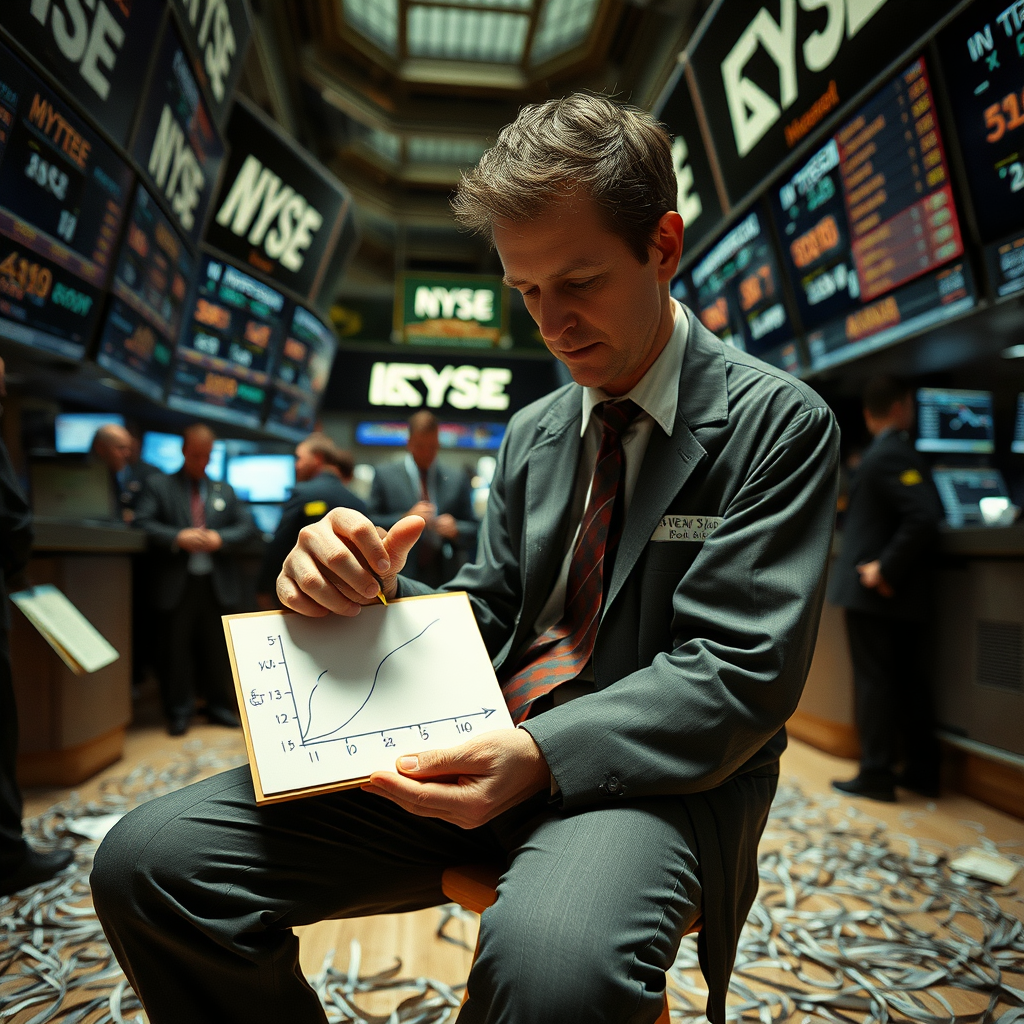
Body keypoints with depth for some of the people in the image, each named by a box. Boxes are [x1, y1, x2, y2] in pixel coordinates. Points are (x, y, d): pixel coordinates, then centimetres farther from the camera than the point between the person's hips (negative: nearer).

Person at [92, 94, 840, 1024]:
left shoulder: (780, 423, -5)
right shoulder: (532, 435, 13)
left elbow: (739, 677, -12)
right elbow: (487, 622, 13)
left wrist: (541, 756, -26)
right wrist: (374, 590, -9)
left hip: (652, 774, -4)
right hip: (494, 756, 5)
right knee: (149, 860, -10)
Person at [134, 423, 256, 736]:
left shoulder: (224, 490, 15)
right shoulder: (158, 486, 6)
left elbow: (247, 527, 7)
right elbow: (142, 523, -6)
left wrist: (220, 538, -11)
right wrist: (177, 537, -19)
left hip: (218, 584, 2)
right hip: (176, 584, -2)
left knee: (217, 651, 10)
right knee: (176, 650, 5)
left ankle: (219, 706, 24)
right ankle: (178, 712, 18)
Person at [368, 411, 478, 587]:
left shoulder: (457, 479, 11)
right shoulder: (384, 475, 7)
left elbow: (473, 532, 12)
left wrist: (455, 529, -9)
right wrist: (405, 519, -13)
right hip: (400, 579, -1)